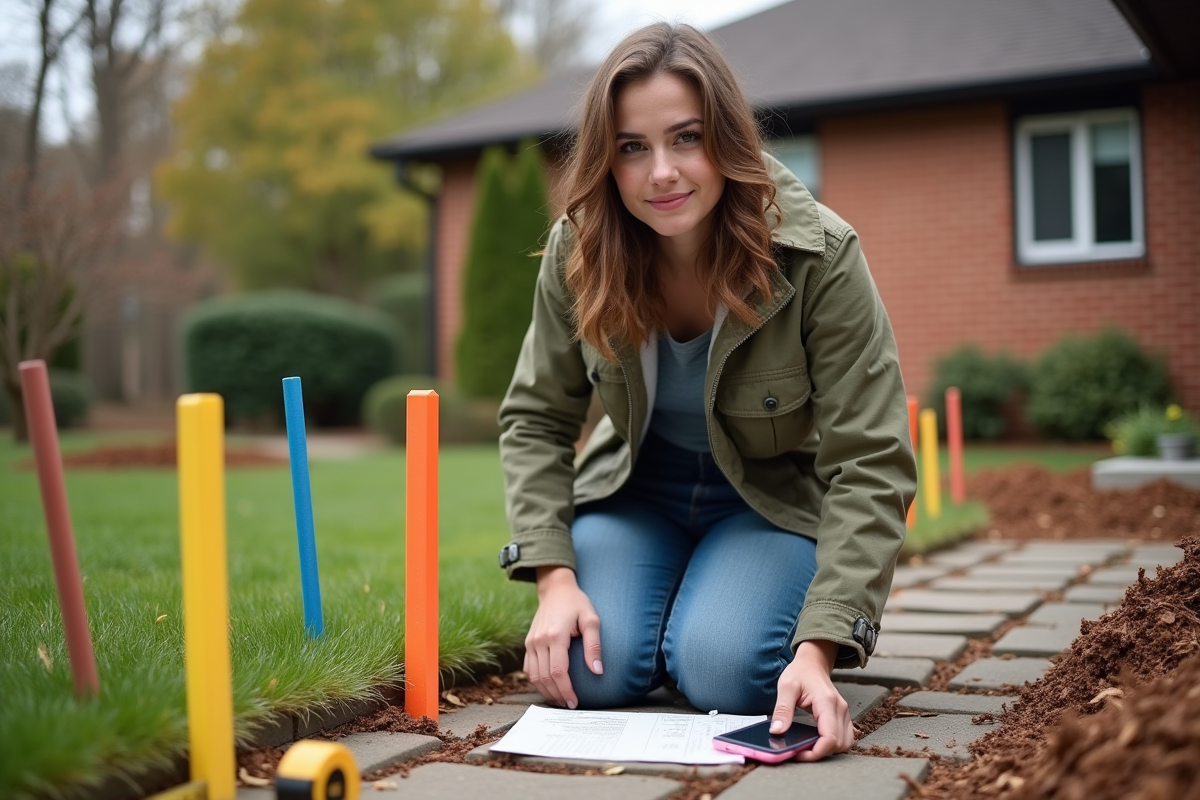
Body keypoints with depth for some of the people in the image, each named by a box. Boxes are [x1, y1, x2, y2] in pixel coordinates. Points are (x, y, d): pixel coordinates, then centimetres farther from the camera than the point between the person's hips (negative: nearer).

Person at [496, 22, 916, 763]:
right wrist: (554, 576, -19)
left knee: (723, 674, -27)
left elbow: (870, 463, -26)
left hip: (777, 500, -2)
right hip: (636, 490, 3)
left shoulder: (820, 257, -26)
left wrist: (819, 646, -35)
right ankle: (664, 605, 14)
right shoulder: (578, 252, -16)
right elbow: (536, 421, -5)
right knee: (595, 673, -20)